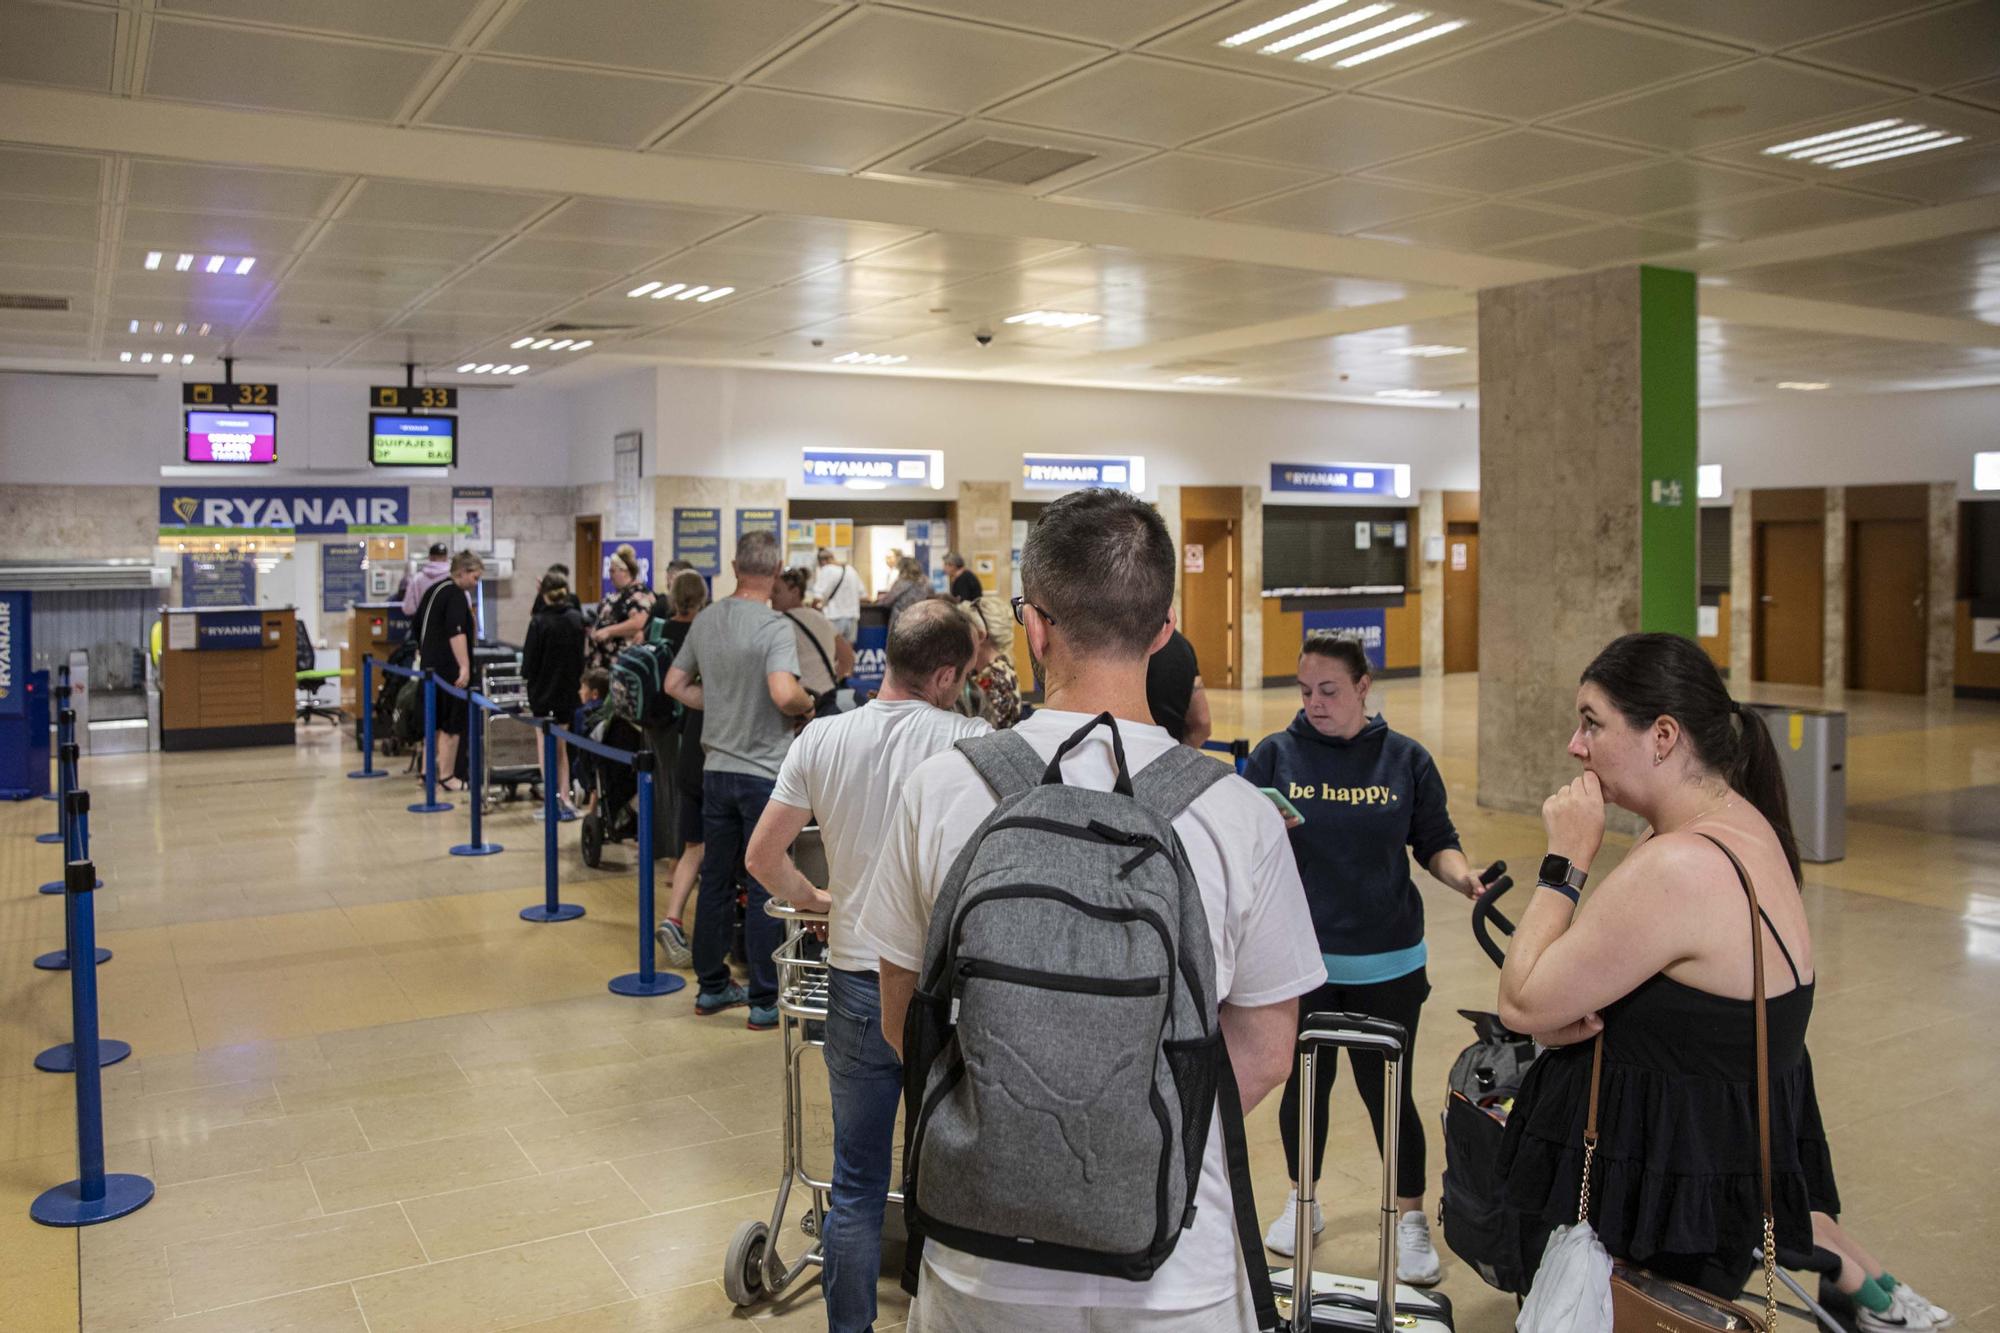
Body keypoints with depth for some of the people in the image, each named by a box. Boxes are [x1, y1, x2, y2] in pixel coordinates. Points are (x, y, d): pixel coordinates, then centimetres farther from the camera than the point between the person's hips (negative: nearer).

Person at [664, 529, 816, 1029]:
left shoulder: (705, 620, 5)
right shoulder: (774, 627, -16)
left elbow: (675, 684, 12)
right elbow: (784, 693, -30)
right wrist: (809, 704, -10)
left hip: (717, 768, 6)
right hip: (764, 772, -6)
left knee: (715, 881, 15)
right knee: (766, 889, 2)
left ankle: (712, 987, 26)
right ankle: (765, 1002, 8)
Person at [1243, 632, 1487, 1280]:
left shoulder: (1406, 759, -1)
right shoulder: (1276, 754, -3)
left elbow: (1435, 842, 5)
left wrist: (1461, 875, -16)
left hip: (1385, 963, 0)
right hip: (1298, 958, 1)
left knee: (1387, 1090, 6)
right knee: (1304, 1083, 13)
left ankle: (1411, 1219, 27)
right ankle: (1302, 1202, 36)